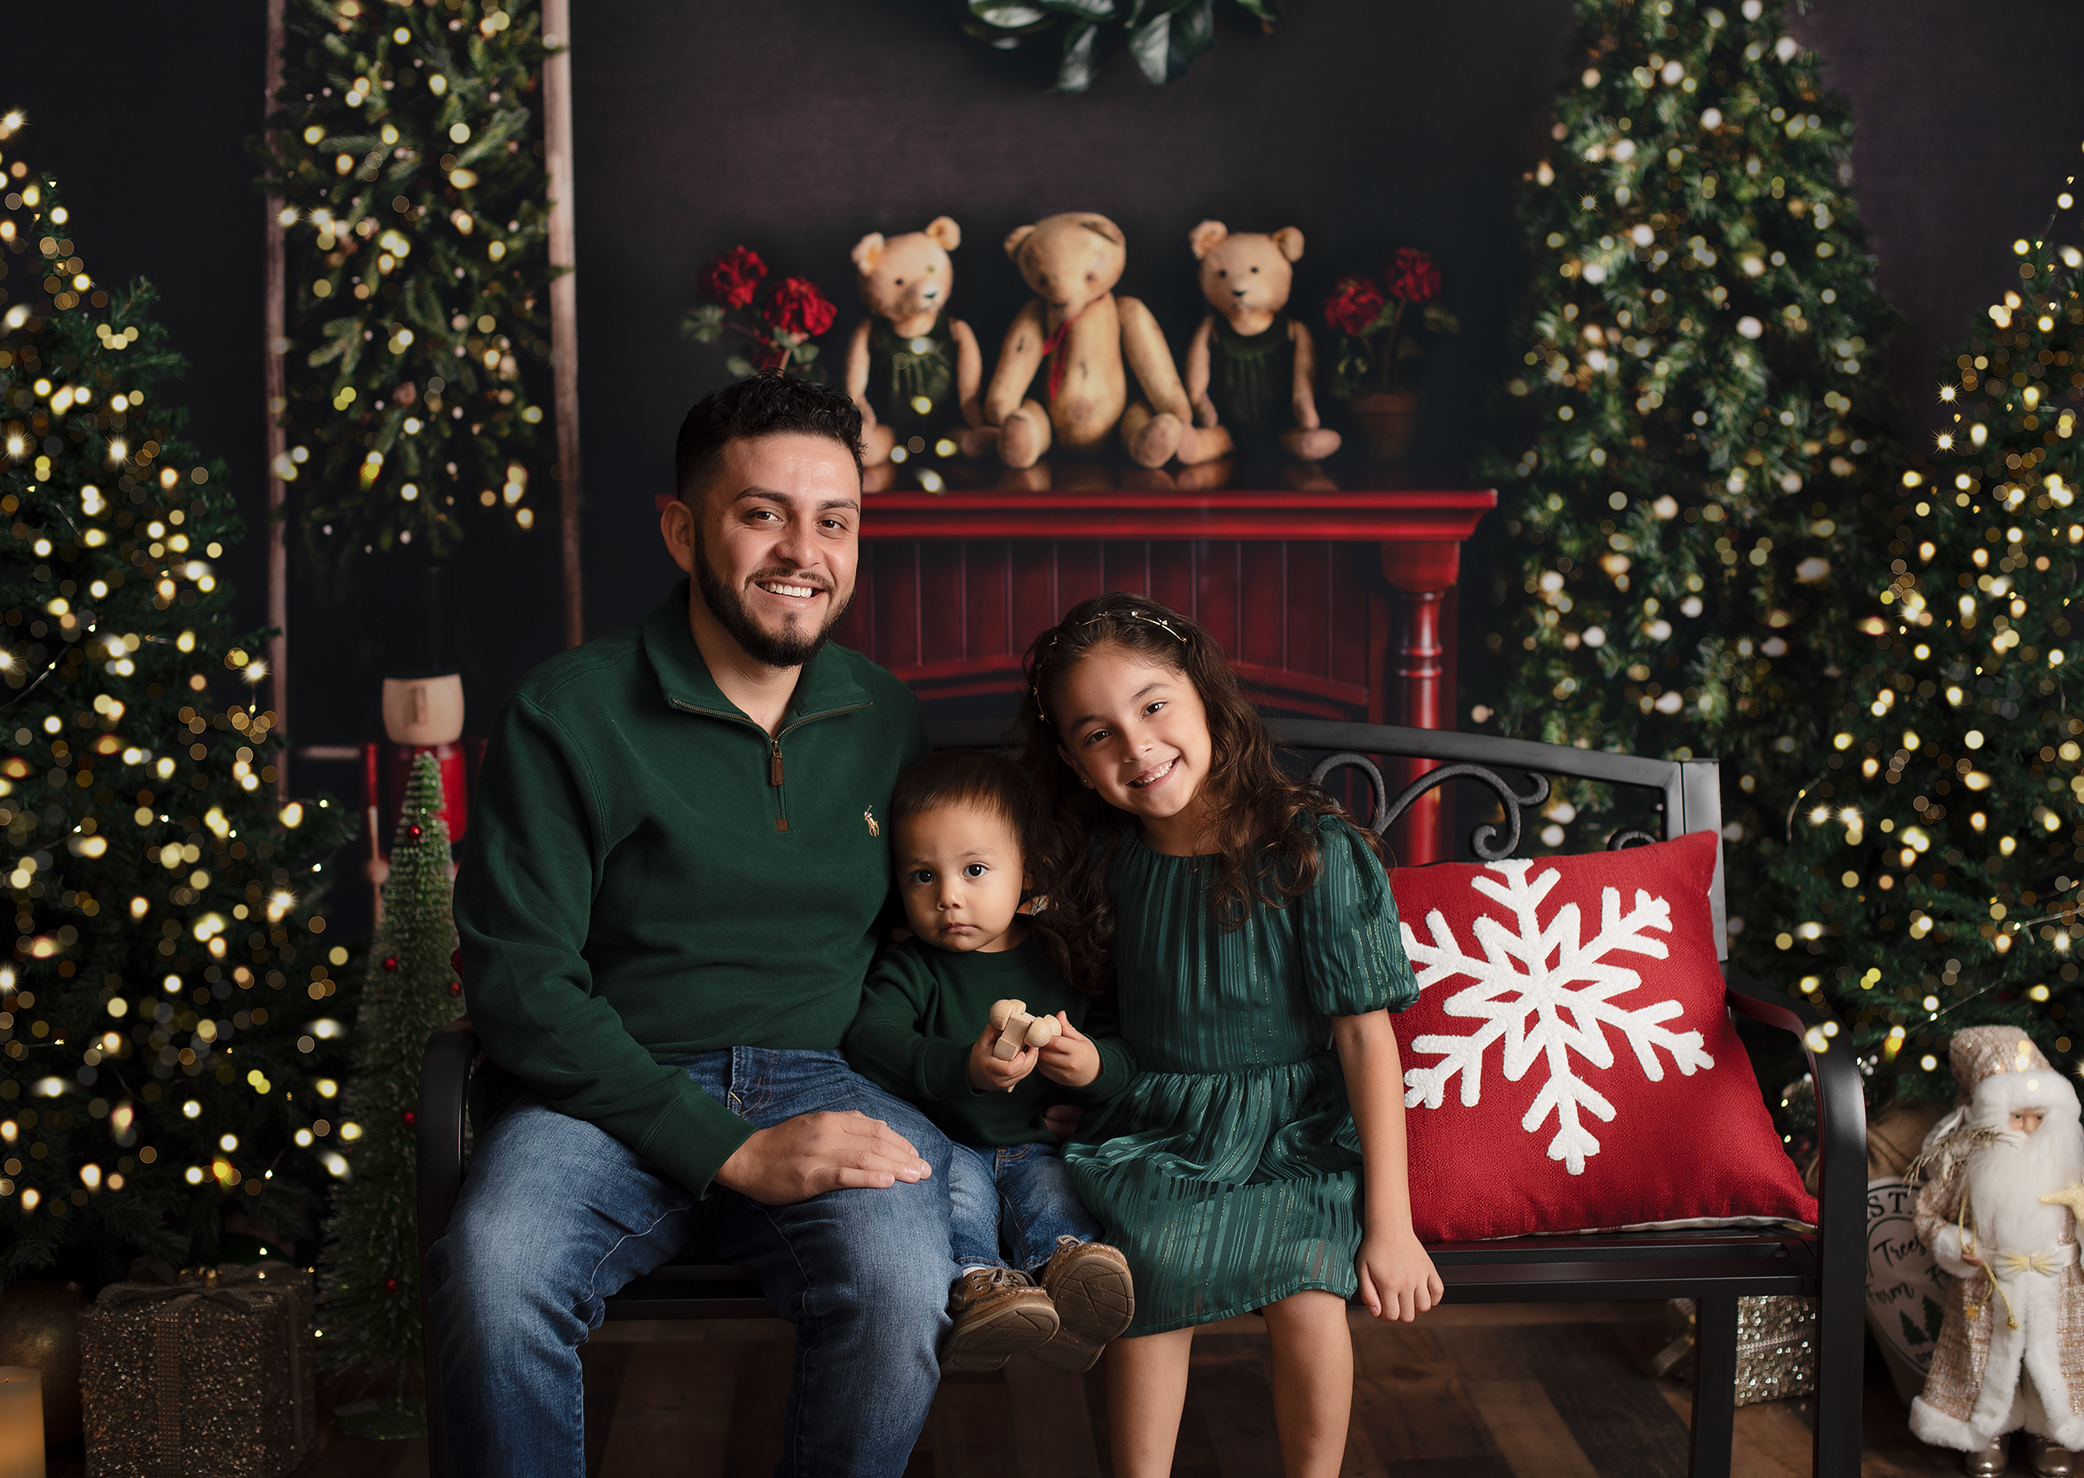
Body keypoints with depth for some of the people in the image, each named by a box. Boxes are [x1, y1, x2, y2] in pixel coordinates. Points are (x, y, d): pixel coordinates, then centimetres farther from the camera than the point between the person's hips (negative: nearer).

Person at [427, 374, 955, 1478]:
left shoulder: (886, 723, 13)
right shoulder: (566, 713, -1)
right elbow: (520, 982, -8)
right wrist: (730, 1152, -16)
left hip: (827, 1085, 3)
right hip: (618, 1094, -2)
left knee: (899, 1287, -31)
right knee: (493, 1276, -34)